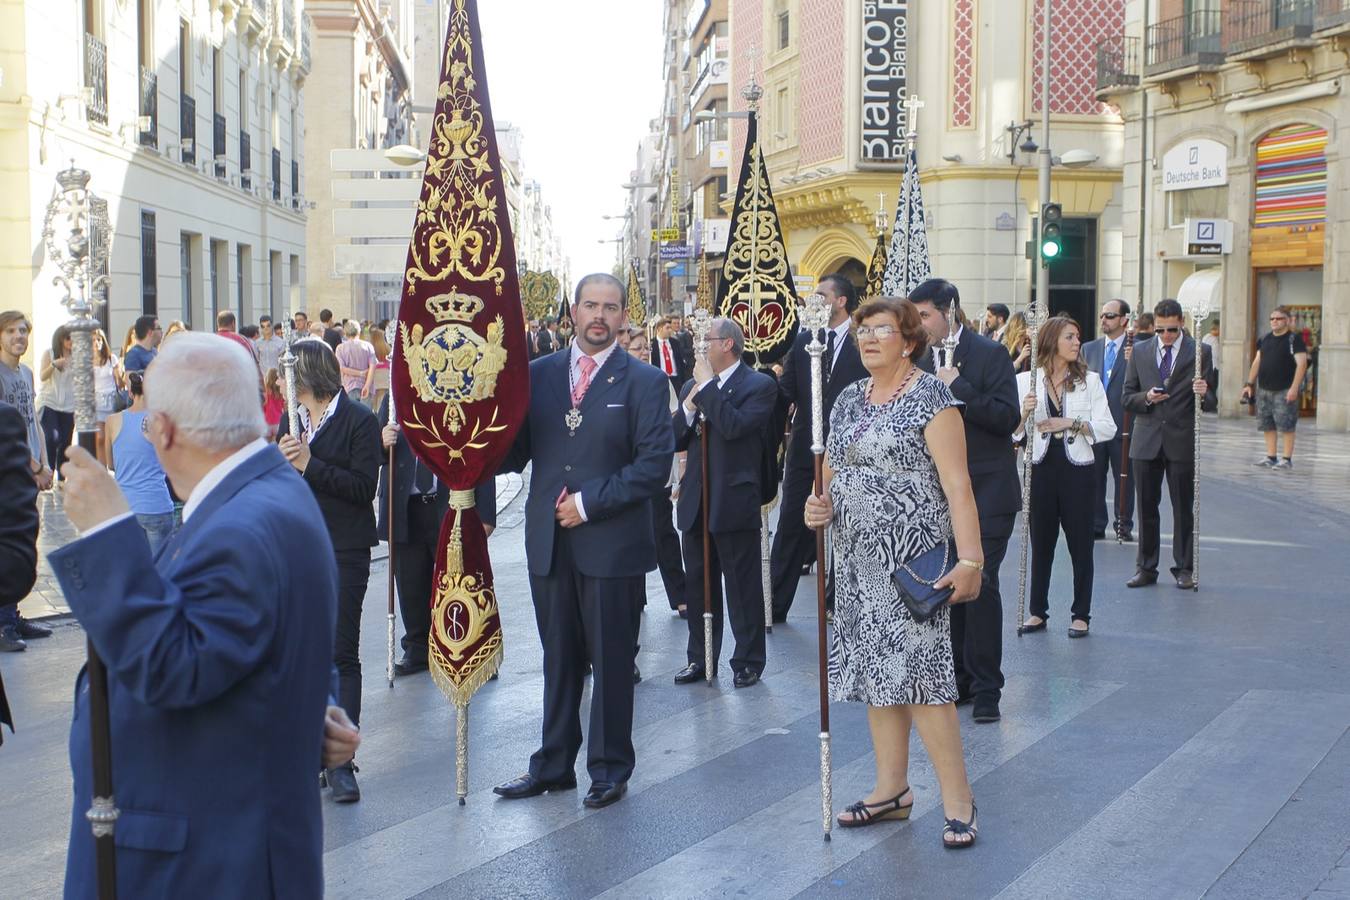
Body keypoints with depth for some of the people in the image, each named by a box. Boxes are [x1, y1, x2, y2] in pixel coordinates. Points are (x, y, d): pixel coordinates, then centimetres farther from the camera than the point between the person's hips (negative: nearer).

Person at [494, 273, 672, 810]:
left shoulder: (643, 382, -3)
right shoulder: (538, 375, 9)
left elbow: (655, 465, -10)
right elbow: (514, 452, 7)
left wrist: (589, 503, -14)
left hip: (612, 544, -3)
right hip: (549, 543, 4)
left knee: (612, 662, 7)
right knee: (559, 660, 14)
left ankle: (609, 769, 21)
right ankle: (553, 766, 25)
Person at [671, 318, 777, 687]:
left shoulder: (759, 385, -7)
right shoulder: (693, 385, 12)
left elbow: (735, 426, -24)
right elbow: (675, 441, 8)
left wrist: (707, 386, -17)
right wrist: (688, 408, -9)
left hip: (735, 502, -6)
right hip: (696, 501, 6)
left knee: (743, 586, 3)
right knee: (698, 585, 14)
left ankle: (749, 661, 15)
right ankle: (700, 659, 25)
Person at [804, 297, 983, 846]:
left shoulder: (930, 398, -9)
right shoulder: (849, 399, 12)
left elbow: (956, 485, -15)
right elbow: (834, 470, 21)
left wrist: (970, 560, -21)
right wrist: (821, 506, -1)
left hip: (911, 555, -7)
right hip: (858, 555, 7)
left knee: (917, 668, -9)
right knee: (876, 668, 11)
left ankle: (957, 799, 1)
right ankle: (891, 790, 21)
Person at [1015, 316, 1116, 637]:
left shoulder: (1090, 380, 3)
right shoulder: (1026, 381, 3)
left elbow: (1108, 428, -2)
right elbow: (1013, 430, 2)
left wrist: (1072, 423, -14)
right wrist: (1024, 412, -17)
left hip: (1078, 469, 0)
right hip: (1042, 468, 1)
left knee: (1080, 544, 4)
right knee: (1041, 542, 7)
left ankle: (1081, 614, 13)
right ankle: (1038, 612, 18)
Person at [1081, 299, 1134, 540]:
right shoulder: (1089, 348, 12)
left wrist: (1133, 362, -23)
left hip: (1123, 424, -3)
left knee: (1124, 478, 4)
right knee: (1094, 477, 6)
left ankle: (1124, 525, 13)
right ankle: (1095, 525, 14)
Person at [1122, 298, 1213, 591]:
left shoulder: (1199, 352, 1)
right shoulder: (1140, 351, 9)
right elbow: (1126, 396, 9)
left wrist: (1204, 393, -21)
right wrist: (1146, 398, -12)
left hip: (1182, 441, -2)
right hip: (1146, 440, 2)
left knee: (1183, 508, 3)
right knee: (1146, 507, 7)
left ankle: (1184, 569, 12)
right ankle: (1146, 567, 15)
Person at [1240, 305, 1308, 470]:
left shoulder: (1294, 339, -6)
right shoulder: (1265, 339, 13)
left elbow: (1301, 364, -12)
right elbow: (1257, 362, 18)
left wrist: (1294, 388, -19)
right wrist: (1249, 384, 13)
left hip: (1284, 391, -6)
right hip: (1264, 390, 6)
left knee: (1286, 426, -5)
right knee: (1267, 426, 8)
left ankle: (1286, 459, 0)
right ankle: (1270, 457, 16)